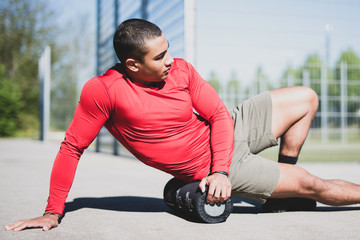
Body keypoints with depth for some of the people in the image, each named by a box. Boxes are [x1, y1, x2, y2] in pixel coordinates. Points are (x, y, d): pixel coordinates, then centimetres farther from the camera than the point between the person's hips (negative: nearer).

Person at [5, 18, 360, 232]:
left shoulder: (181, 70, -10)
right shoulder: (102, 90, -25)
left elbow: (219, 115, -5)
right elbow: (72, 148, -17)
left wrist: (221, 170, -18)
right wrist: (52, 213, -15)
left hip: (230, 130, 6)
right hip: (206, 165, -6)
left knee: (306, 99, 12)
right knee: (311, 184, 0)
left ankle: (284, 189, 22)